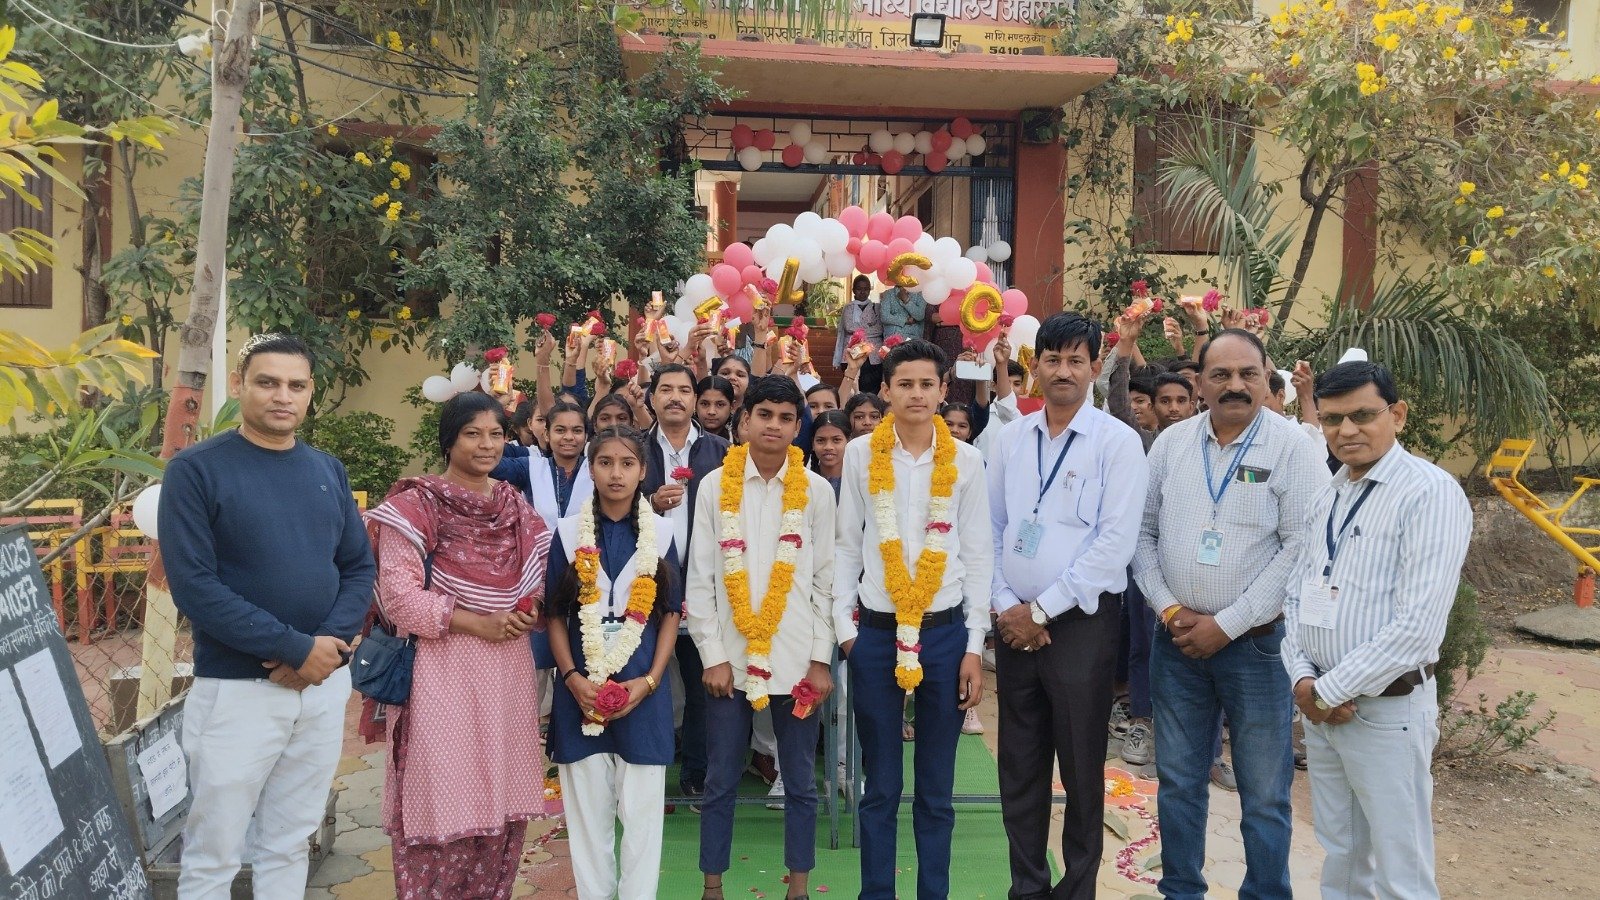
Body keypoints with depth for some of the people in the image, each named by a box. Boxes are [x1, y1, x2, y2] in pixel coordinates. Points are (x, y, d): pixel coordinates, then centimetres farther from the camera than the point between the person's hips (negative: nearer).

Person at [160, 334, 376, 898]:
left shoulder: (328, 471, 8)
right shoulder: (196, 470, -8)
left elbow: (360, 567, 7)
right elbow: (193, 585, -16)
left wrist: (330, 643, -11)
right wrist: (295, 649, -18)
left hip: (325, 685, 5)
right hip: (236, 689, -4)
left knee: (289, 846, 16)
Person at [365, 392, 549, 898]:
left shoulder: (518, 509, 11)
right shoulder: (416, 506, -6)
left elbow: (537, 582, 18)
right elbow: (398, 593, -12)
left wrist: (528, 614, -5)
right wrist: (476, 623, -16)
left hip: (508, 672, 5)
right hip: (442, 671, -5)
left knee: (502, 800, 10)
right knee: (443, 798, -2)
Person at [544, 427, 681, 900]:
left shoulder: (661, 533, 3)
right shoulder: (568, 532, 2)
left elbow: (670, 614, 4)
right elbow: (554, 615, 3)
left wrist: (649, 681, -7)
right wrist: (573, 678, -9)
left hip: (643, 691, 0)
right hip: (580, 691, 0)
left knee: (641, 810, 4)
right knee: (587, 811, 7)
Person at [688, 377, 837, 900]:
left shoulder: (816, 490, 1)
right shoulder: (715, 485, 1)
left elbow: (826, 580, 3)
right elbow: (699, 578, 0)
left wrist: (821, 659, -2)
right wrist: (712, 655, -5)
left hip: (797, 658, 0)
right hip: (730, 656, 0)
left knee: (800, 782, 11)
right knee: (720, 782, 9)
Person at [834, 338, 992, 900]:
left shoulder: (965, 461, 1)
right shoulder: (861, 454, 1)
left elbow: (978, 554, 2)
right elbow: (847, 546, 4)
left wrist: (975, 646, -1)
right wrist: (844, 626, -1)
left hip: (945, 632, 0)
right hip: (876, 632, 0)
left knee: (936, 789, 10)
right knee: (880, 786, 9)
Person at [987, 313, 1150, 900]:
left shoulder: (1118, 443, -7)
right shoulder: (1011, 439, 6)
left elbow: (1116, 543, -14)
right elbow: (991, 530, 7)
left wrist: (1043, 610, -14)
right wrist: (1006, 605, -5)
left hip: (1081, 621, -4)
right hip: (1015, 622, 4)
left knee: (1081, 766, 7)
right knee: (1019, 765, 12)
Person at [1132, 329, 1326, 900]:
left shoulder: (1291, 448, -7)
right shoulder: (1171, 443, 4)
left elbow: (1301, 548, -12)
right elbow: (1143, 532, 8)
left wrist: (1227, 625, -14)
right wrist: (1167, 608, -5)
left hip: (1256, 642, -3)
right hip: (1176, 638, 4)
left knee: (1264, 793, 6)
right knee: (1178, 782, 14)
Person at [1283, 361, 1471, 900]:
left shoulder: (1430, 493, -14)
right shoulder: (1326, 498, 10)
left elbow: (1418, 626, -21)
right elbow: (1296, 597, 12)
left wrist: (1328, 691, -15)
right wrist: (1303, 678, -5)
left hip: (1389, 709, -7)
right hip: (1321, 704, 7)